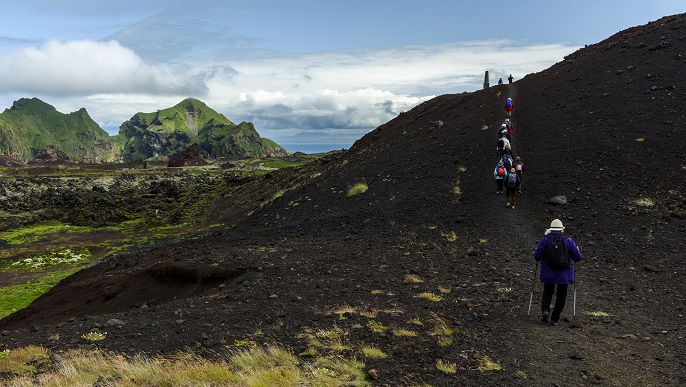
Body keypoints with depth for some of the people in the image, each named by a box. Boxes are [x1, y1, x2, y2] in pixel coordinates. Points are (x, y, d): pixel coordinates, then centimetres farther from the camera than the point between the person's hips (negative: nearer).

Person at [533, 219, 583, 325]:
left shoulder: (545, 240, -9)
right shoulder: (568, 241, -7)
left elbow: (537, 256, -12)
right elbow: (577, 258, -4)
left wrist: (541, 260, 11)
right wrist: (577, 251, 17)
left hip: (548, 273, 0)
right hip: (563, 274, 0)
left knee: (547, 292, 19)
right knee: (561, 295, 14)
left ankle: (545, 310, -5)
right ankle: (555, 319, 13)